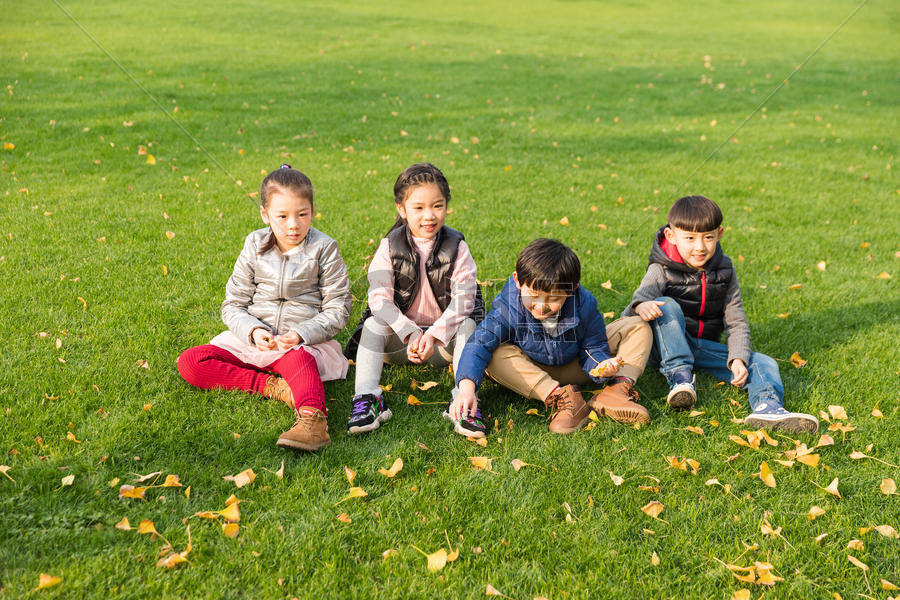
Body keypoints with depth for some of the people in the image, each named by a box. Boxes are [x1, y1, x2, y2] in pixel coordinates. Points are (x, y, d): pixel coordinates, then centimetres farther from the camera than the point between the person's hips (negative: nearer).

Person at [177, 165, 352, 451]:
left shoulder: (324, 249, -3)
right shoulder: (255, 246, 5)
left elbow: (337, 310, -3)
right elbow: (233, 304, 6)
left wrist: (301, 334, -20)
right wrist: (253, 331, -17)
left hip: (306, 342, -4)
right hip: (253, 339, 4)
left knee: (299, 359, -40)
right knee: (189, 363, -15)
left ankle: (312, 418, -62)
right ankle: (272, 386, -26)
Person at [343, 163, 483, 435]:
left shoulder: (456, 247, -5)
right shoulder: (390, 246, -4)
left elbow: (463, 299, -14)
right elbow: (379, 298, -14)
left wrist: (433, 335, -27)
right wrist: (410, 333, -27)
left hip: (444, 334, 0)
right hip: (400, 334, 1)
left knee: (468, 325, -28)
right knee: (373, 324, -26)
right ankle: (366, 396, -36)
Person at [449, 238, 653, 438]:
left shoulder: (583, 304, -22)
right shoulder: (508, 308, -29)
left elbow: (593, 348, -14)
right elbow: (479, 344, -37)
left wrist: (601, 365, -39)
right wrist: (466, 387, -53)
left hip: (573, 367, 2)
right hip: (530, 370, -1)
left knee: (638, 327, -9)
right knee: (496, 355, -35)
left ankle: (619, 388, -31)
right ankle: (560, 397, -39)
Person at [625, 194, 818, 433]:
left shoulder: (724, 272, 2)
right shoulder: (662, 270, -8)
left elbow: (736, 322, 1)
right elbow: (643, 294, -27)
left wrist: (737, 358, -17)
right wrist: (642, 306, -54)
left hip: (704, 347, 4)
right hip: (667, 347, -4)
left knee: (763, 364, -14)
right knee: (666, 306, -32)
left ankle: (767, 406, -43)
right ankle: (680, 377, -35)